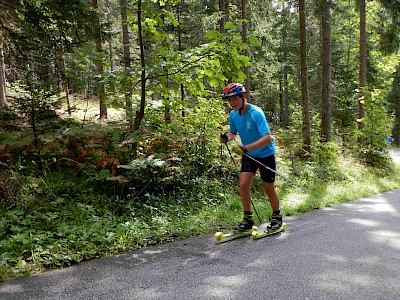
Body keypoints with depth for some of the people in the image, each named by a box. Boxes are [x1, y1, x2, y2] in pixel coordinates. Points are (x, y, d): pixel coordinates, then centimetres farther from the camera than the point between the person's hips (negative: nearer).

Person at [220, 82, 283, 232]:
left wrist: (245, 148, -44)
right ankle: (247, 219, 6)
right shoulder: (233, 114, -6)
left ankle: (277, 217, 28)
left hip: (266, 154, -5)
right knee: (243, 184, -9)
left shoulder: (256, 113, -27)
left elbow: (267, 138, -35)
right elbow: (233, 132, 11)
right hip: (249, 155, 5)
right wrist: (226, 137, -14)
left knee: (269, 188, 5)